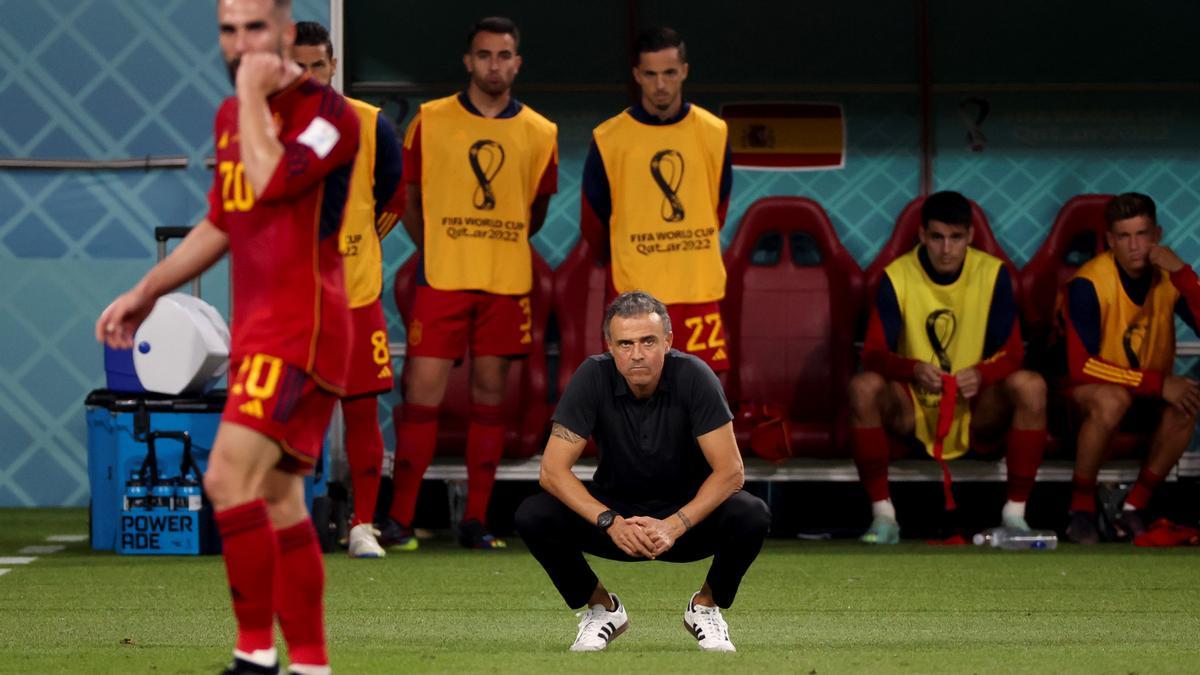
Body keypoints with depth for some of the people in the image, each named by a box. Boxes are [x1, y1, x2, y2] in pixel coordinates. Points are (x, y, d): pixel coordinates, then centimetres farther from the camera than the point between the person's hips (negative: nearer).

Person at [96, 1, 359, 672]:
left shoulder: (326, 112, -11)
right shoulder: (231, 116, 15)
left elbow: (269, 182, -29)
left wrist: (255, 95, -18)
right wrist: (146, 293, 25)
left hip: (300, 332, -9)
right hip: (258, 331, 9)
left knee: (229, 478, -19)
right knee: (277, 500, 9)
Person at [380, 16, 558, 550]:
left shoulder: (539, 133, 7)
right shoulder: (430, 120, 2)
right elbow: (408, 195, 10)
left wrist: (499, 246, 11)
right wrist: (434, 250, 5)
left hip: (507, 283, 2)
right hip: (441, 280, -2)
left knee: (490, 398, 5)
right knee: (422, 395, -6)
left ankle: (476, 520, 11)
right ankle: (399, 518, -1)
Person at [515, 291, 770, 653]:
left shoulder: (694, 376, -23)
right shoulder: (593, 378, -20)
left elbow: (730, 470, -24)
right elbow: (553, 470, -22)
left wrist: (674, 526, -37)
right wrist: (611, 523, -36)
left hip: (687, 513, -1)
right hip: (615, 510, 1)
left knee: (752, 516, -31)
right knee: (533, 517, -25)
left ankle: (706, 606, -2)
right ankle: (602, 608, 1)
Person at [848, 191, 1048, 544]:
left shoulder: (992, 273, -7)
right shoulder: (897, 276, -9)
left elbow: (1012, 353, -9)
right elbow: (873, 354, -15)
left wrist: (981, 374, -33)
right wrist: (913, 370, -38)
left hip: (976, 411, 1)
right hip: (912, 408, -1)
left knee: (1031, 386, -27)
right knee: (864, 387, -30)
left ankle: (1015, 513, -20)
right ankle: (883, 514, -22)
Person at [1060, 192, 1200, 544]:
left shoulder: (1170, 276, -8)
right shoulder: (1088, 284, -20)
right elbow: (1080, 366, -26)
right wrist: (1158, 383, -31)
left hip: (1149, 398, 4)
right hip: (1090, 390, -4)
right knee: (1112, 400, -38)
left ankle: (1135, 507, -16)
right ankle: (1081, 508, -19)